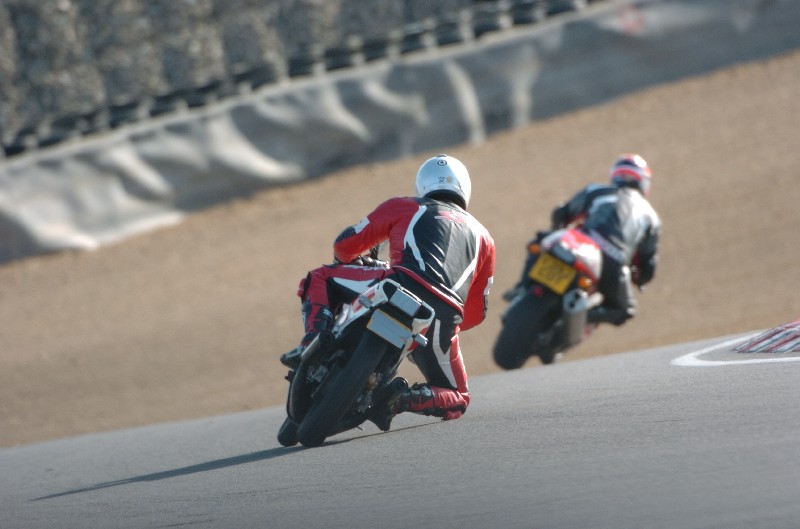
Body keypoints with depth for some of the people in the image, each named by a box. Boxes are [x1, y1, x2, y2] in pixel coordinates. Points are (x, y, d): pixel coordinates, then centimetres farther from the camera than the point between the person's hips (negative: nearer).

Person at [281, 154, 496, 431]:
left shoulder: (403, 207, 24)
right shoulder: (483, 237, 32)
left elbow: (344, 245, 23)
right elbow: (476, 313, 32)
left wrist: (351, 262, 47)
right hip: (445, 317, 2)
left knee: (319, 279, 22)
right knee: (457, 399, 23)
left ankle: (313, 343, -5)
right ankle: (405, 398, -9)